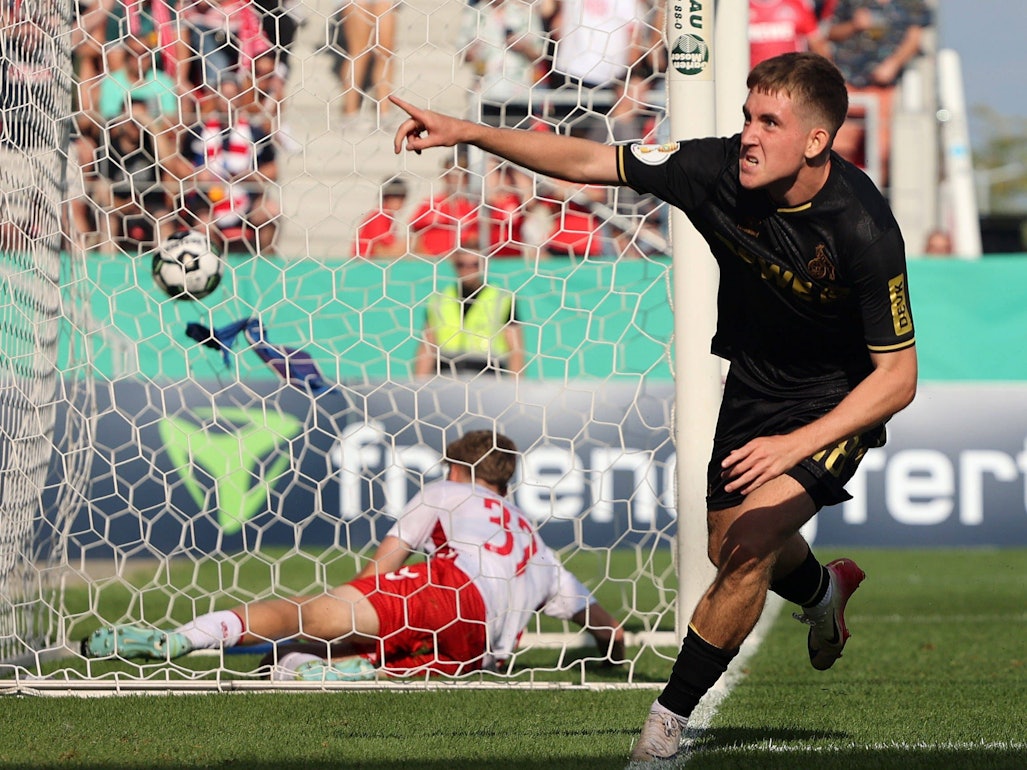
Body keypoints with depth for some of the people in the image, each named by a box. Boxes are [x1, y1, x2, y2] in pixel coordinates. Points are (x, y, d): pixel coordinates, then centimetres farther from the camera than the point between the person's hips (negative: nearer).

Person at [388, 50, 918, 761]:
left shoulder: (864, 228, -34)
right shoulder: (719, 169, -22)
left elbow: (898, 376, -30)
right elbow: (591, 162, -13)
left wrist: (794, 445, -41)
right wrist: (469, 134, -22)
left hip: (839, 402, -6)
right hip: (754, 379, 6)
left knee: (749, 546, -21)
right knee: (732, 549, 19)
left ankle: (669, 718, -4)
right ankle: (824, 590, 55)